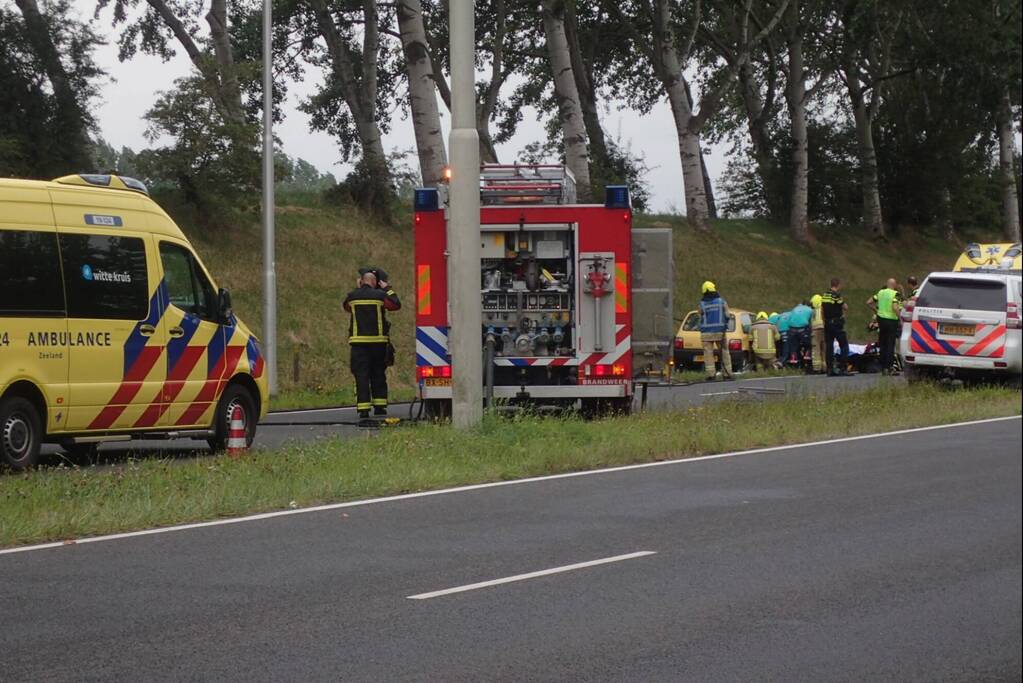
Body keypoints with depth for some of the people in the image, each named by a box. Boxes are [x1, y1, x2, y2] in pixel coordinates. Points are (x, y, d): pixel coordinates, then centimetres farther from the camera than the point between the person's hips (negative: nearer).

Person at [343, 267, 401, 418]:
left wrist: (357, 289, 27)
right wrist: (388, 289, 16)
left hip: (359, 341, 0)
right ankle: (379, 405, 11)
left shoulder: (353, 296, 1)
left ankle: (363, 409, -9)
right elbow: (396, 304, 8)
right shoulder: (380, 295, -3)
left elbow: (346, 306, 23)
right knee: (378, 374, 12)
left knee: (362, 376, -2)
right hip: (378, 342, 0)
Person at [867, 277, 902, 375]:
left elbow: (869, 302, 7)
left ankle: (883, 367, 15)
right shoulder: (895, 294, -11)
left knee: (883, 344, 13)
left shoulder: (880, 292, 6)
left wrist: (875, 311, 19)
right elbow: (895, 308, -24)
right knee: (890, 345, -1)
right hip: (891, 320, -5)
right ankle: (888, 368, -6)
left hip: (881, 319, 6)